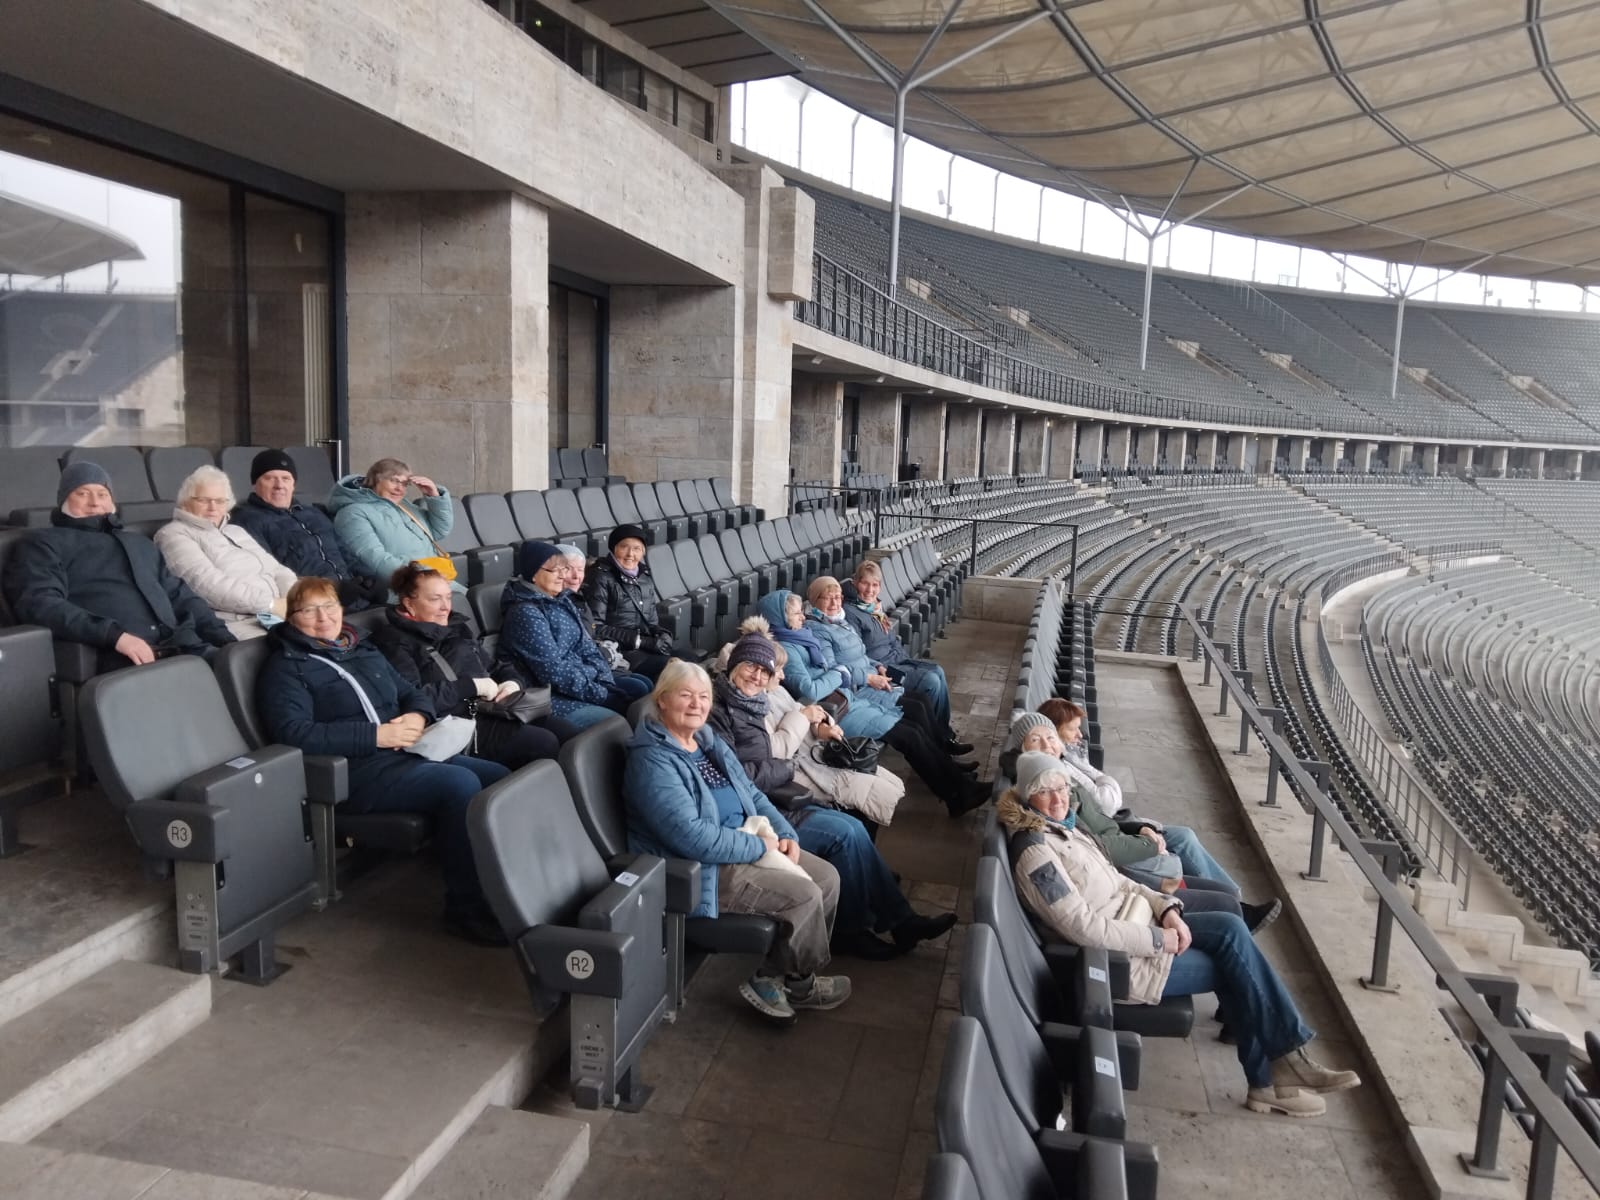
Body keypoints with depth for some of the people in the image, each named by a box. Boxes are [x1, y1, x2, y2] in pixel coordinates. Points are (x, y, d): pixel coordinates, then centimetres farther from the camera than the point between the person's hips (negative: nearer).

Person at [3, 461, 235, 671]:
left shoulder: (140, 543, 34)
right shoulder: (43, 543, 15)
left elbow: (181, 596, 30)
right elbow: (40, 603, -2)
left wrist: (224, 638, 10)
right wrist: (115, 635, -17)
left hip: (180, 646, 6)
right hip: (118, 656, -6)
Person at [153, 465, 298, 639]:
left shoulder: (236, 531, 27)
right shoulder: (173, 534, 4)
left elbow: (275, 568, 18)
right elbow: (208, 584, -12)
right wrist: (270, 604, -18)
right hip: (234, 622, -7)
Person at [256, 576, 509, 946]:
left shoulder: (363, 651, 24)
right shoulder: (285, 666, 2)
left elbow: (413, 692, 25)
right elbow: (294, 733, -13)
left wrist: (418, 716, -1)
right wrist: (376, 735, -18)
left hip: (409, 752, 7)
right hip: (354, 771, -7)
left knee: (499, 776, -13)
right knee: (460, 783, -29)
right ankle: (467, 908, -18)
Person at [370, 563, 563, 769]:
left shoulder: (457, 627, 22)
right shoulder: (394, 641, -1)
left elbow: (492, 669, 24)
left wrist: (512, 682, 0)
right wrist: (471, 686, -13)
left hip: (491, 711, 8)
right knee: (546, 744, -26)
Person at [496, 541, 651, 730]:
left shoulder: (562, 600, 10)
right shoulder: (526, 613, -17)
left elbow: (585, 645, 11)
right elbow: (554, 672, -21)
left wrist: (606, 681, -5)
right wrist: (601, 694, -18)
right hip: (552, 694, -9)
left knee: (640, 687, -5)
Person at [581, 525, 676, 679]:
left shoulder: (644, 574, 15)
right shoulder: (602, 578, -5)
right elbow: (595, 627, -11)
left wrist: (662, 633, -3)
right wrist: (642, 641, -15)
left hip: (649, 645, 6)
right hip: (621, 650, -6)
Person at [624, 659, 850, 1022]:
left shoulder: (708, 741, 10)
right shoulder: (653, 761, -20)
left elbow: (752, 795, 16)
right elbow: (692, 836, -28)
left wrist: (784, 834, -1)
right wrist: (760, 846, -19)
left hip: (745, 846, 10)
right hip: (701, 871, -10)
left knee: (827, 877, 1)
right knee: (803, 894, -18)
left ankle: (772, 978, 10)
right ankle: (799, 984, 10)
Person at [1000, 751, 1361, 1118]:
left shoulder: (1063, 827, 8)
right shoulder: (1034, 851, -21)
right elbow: (1083, 927, -25)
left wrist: (1166, 909, -3)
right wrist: (1158, 939, -18)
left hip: (1134, 927, 8)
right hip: (1113, 958, -8)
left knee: (1231, 929, -8)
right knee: (1236, 966, -5)